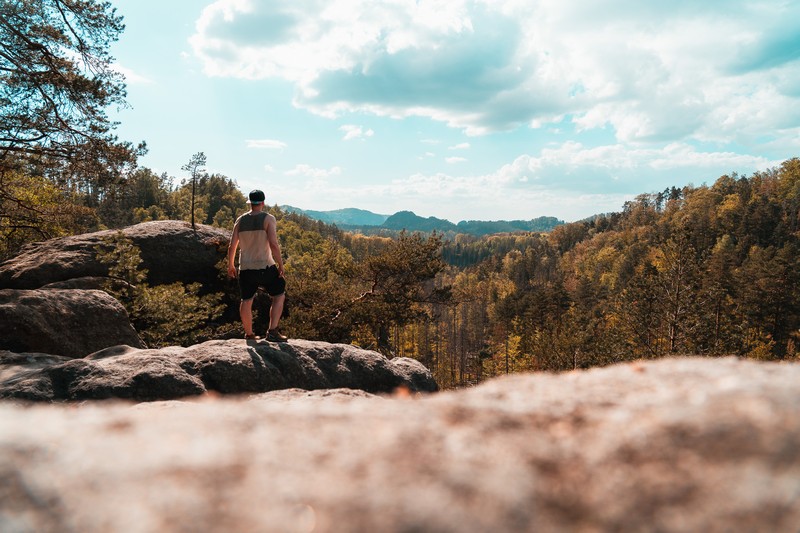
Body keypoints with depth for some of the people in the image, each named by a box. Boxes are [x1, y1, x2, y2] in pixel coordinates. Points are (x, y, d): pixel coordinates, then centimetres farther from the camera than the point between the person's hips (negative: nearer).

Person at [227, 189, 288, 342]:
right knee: (279, 295, 10)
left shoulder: (240, 220, 5)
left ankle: (249, 334, 27)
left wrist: (230, 265, 18)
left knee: (246, 301, 16)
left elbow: (232, 246, 5)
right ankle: (272, 332, -2)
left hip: (245, 268, 4)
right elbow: (273, 244, -19)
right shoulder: (268, 219, -8)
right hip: (265, 267, -4)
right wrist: (280, 264, -10)